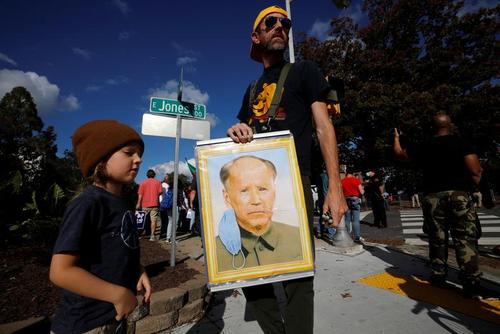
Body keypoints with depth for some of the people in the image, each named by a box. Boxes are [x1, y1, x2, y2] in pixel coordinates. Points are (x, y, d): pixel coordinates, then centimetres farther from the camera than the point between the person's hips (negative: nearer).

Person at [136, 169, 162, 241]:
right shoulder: (158, 182, 1)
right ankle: (152, 236, -3)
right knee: (153, 221, -1)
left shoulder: (143, 182, 3)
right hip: (155, 204, -2)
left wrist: (138, 203, 4)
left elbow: (140, 194, -1)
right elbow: (160, 192, -4)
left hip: (145, 204, 2)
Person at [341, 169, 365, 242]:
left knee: (347, 220, 10)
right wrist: (362, 189, 15)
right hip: (355, 200, -3)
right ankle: (357, 237, 0)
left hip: (346, 201, 3)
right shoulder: (356, 180, -5)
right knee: (355, 220, -1)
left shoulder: (342, 181, 2)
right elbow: (362, 192, -5)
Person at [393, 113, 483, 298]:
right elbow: (475, 171, -8)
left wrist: (396, 138, 40)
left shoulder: (424, 147, 8)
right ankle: (471, 282, -3)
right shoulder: (460, 142, 0)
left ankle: (439, 275, 20)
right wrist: (470, 186, 11)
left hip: (433, 196, 2)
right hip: (459, 194, -2)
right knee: (465, 238, 0)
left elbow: (399, 153, 24)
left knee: (437, 238, 12)